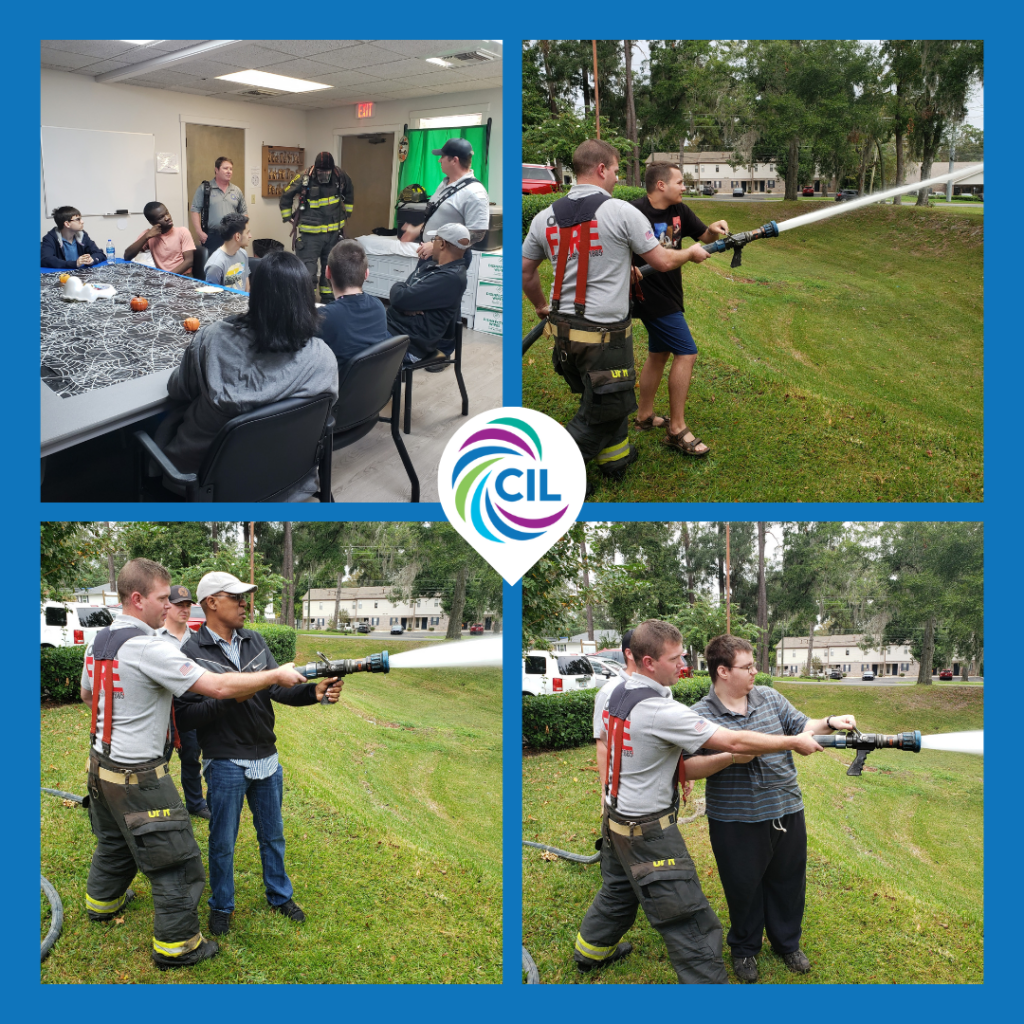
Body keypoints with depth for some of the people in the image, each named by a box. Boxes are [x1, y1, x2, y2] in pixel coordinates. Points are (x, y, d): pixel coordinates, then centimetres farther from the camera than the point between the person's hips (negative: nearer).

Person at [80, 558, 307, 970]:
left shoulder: (99, 641, 3)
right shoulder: (147, 647, -25)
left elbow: (87, 694, 22)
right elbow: (218, 687, -27)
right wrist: (277, 675, -19)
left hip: (101, 763, 9)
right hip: (137, 777, -9)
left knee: (114, 842, 31)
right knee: (176, 860, 4)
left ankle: (103, 902, 52)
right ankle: (176, 945, 15)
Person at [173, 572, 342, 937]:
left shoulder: (256, 642, 3)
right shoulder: (192, 652, -13)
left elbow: (279, 690, -1)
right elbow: (186, 713, -17)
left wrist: (314, 691, -19)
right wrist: (228, 698, -29)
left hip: (267, 759, 5)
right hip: (225, 764, -5)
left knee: (273, 835, 19)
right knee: (223, 842, 11)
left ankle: (280, 896, 38)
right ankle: (221, 905, 32)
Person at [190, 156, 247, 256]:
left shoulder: (237, 191, 14)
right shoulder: (204, 189, 2)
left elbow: (244, 212, 18)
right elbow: (194, 210, -2)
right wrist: (199, 232, -11)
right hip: (211, 237, -3)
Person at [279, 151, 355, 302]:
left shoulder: (339, 175, -5)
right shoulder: (304, 178, -15)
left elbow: (349, 192, 17)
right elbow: (286, 197, -3)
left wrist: (347, 212, 19)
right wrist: (288, 218, 0)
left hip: (333, 232, 4)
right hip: (310, 233, -4)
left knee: (330, 267, 15)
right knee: (308, 269, -5)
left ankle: (328, 299, 27)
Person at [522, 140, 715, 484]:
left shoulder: (545, 217, 5)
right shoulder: (621, 211, -10)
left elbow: (525, 271, 14)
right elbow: (662, 261, -3)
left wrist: (541, 306, 31)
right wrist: (691, 253, 17)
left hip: (563, 329, 7)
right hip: (604, 334, -7)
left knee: (602, 400, 25)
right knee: (603, 411, 4)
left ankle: (616, 458, 40)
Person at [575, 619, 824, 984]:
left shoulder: (618, 694, 1)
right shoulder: (661, 710, -27)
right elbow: (734, 742, -25)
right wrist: (795, 742, -15)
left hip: (615, 819, 10)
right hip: (648, 833, -10)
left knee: (618, 891, 31)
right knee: (692, 924, -4)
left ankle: (591, 951, 51)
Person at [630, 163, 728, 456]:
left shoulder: (679, 210, 6)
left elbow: (703, 236, 12)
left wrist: (714, 230, -10)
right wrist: (626, 268, -32)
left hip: (668, 295, 10)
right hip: (650, 296, -10)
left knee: (659, 353, 20)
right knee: (686, 353, -11)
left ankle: (645, 416, 36)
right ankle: (677, 430, -4)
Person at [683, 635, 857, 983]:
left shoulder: (769, 697, 3)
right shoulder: (700, 715, -12)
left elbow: (802, 727, 6)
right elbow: (688, 769, -16)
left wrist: (830, 723, -12)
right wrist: (729, 757, -26)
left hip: (787, 811, 4)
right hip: (736, 822, -4)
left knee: (789, 882, 18)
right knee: (744, 888, 12)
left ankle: (787, 943, 42)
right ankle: (744, 948, 37)